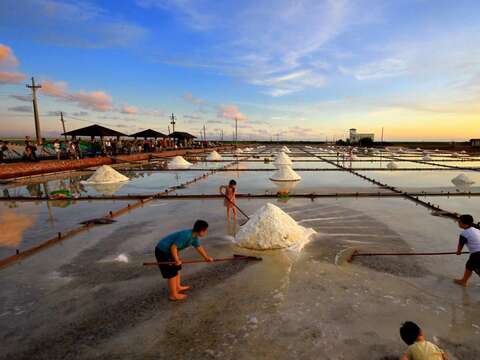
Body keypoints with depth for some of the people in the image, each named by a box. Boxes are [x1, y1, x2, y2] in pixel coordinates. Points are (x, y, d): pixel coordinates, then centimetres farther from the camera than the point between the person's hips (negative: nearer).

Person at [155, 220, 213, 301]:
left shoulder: (194, 236, 0)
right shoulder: (186, 235, -30)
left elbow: (199, 247, 16)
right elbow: (173, 247, -29)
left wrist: (206, 257, 22)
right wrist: (177, 260, -17)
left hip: (168, 250, 9)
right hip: (163, 251, -9)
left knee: (176, 268, 20)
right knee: (172, 273, -2)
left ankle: (177, 287, 37)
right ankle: (173, 295, 11)